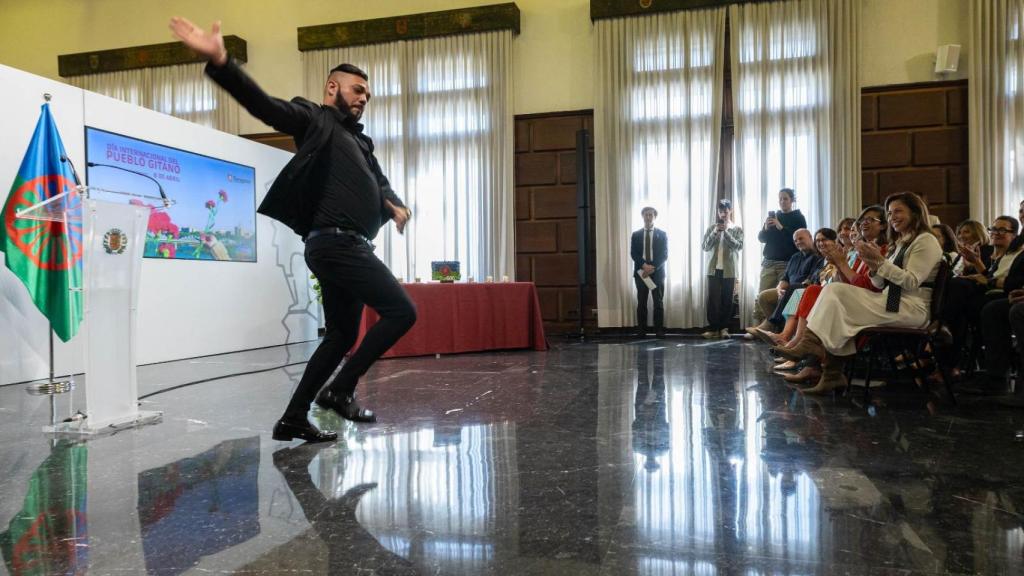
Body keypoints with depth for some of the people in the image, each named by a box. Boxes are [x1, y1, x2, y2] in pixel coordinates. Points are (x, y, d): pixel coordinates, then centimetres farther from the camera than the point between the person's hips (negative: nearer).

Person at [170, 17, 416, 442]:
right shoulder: (314, 120, 2)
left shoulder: (360, 141, 27)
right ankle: (340, 390, -2)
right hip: (335, 244, -9)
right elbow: (264, 105, -13)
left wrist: (395, 204, -4)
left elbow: (380, 183, 21)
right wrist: (220, 62, -30)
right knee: (402, 311, -10)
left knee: (341, 336, 12)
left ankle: (293, 419, 18)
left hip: (347, 247, 9)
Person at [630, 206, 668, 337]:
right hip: (641, 272, 1)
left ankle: (659, 330, 5)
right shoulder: (636, 235, 9)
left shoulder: (662, 234, 6)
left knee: (658, 302, 1)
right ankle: (641, 330, 6)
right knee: (641, 303, 2)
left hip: (657, 272, -1)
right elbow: (633, 254, 1)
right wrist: (644, 265, -15)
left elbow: (664, 255, -2)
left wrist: (653, 268, -14)